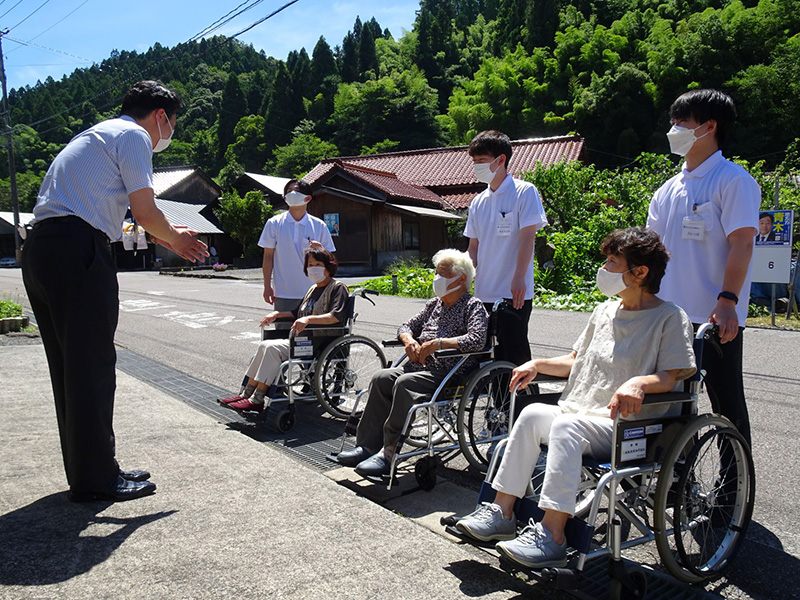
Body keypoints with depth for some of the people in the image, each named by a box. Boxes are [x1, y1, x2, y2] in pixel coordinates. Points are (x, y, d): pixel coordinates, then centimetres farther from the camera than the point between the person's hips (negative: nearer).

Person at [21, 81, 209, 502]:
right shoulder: (133, 135, 0)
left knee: (69, 368, 13)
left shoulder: (95, 135, 30)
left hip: (38, 250, 10)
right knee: (93, 366, -4)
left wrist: (168, 238, 33)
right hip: (77, 250, -10)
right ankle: (96, 478, 4)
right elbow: (145, 212, -8)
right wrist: (176, 240, 11)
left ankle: (84, 471, 22)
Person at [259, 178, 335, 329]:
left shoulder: (319, 226, 4)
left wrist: (320, 250, -15)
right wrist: (267, 286, 1)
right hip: (283, 294, -1)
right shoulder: (274, 223, 3)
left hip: (312, 293, 1)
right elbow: (268, 257, 6)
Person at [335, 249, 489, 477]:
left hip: (451, 372, -7)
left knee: (405, 383, -31)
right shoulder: (434, 304, 21)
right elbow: (406, 326, 24)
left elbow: (477, 339, -18)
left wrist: (438, 343, -19)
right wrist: (409, 340, 0)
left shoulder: (473, 306, -1)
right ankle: (368, 445, -17)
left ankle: (389, 454, -27)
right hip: (419, 365, 7)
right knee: (382, 378, -17)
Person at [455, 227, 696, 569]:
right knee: (533, 413, -21)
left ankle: (551, 536, -33)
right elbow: (576, 361, 26)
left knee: (567, 424, -34)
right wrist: (538, 365, 13)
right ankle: (501, 512, -18)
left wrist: (639, 382, -31)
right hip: (580, 416, 7)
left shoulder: (670, 317, -2)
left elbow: (674, 376, -12)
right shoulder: (605, 311, 19)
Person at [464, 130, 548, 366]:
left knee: (515, 352, -6)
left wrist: (519, 278, -20)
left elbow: (527, 237, -12)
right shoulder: (479, 201, 14)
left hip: (514, 293, -6)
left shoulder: (524, 192, -4)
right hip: (484, 292, 6)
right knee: (494, 354, 11)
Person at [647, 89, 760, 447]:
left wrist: (727, 301, -24)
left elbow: (742, 244, -15)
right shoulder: (669, 190, 14)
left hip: (717, 319, -7)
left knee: (727, 405, 3)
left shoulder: (733, 180, -6)